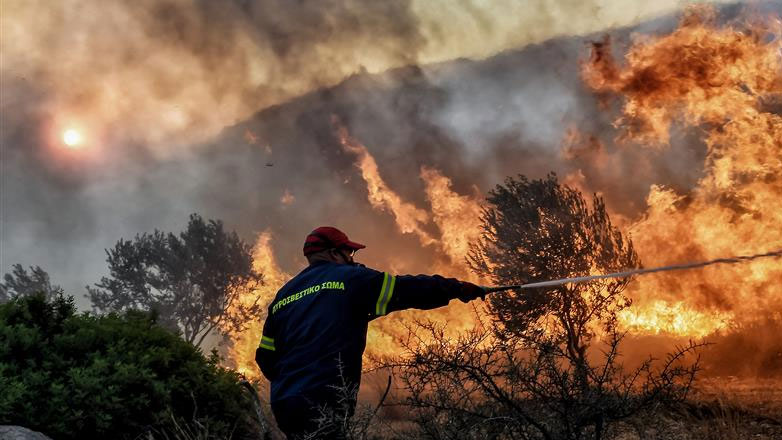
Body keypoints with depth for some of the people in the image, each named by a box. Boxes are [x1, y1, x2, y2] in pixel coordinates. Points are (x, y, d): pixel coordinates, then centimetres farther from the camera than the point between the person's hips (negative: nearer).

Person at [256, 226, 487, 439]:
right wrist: (458, 288, 12)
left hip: (282, 404, 7)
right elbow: (406, 289, 1)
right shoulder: (350, 277, 2)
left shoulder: (282, 295, 18)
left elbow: (266, 358, 17)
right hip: (322, 405, -7)